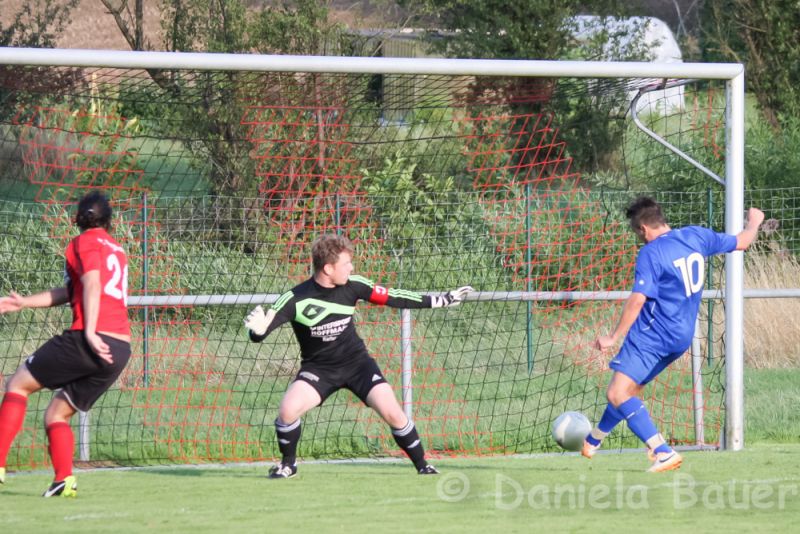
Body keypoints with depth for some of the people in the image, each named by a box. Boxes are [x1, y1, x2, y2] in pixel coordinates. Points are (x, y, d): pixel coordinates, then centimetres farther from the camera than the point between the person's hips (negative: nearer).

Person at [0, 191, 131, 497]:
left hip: (92, 341, -7)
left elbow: (92, 283, -15)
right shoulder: (116, 250, 26)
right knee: (56, 414, 14)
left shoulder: (85, 242, 2)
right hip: (120, 349, 7)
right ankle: (64, 479, -8)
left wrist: (90, 332, -25)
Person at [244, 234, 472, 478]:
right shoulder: (295, 299, -20)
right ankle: (288, 464, 2)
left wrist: (442, 300, 1)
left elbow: (393, 298, 0)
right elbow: (258, 334, -19)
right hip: (318, 368, -2)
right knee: (288, 410, -25)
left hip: (357, 362, 2)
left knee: (392, 413, -14)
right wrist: (257, 328, -46)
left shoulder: (352, 286, -12)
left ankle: (422, 465, 6)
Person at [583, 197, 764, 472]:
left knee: (617, 395, -14)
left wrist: (614, 337, -15)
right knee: (630, 388, 24)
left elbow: (637, 300, -22)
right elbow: (741, 242, 18)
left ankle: (664, 452, -25)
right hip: (682, 338, 9)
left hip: (651, 336, -9)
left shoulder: (651, 253, -16)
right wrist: (754, 222, 39)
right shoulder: (696, 236, 5)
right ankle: (594, 440, 40)